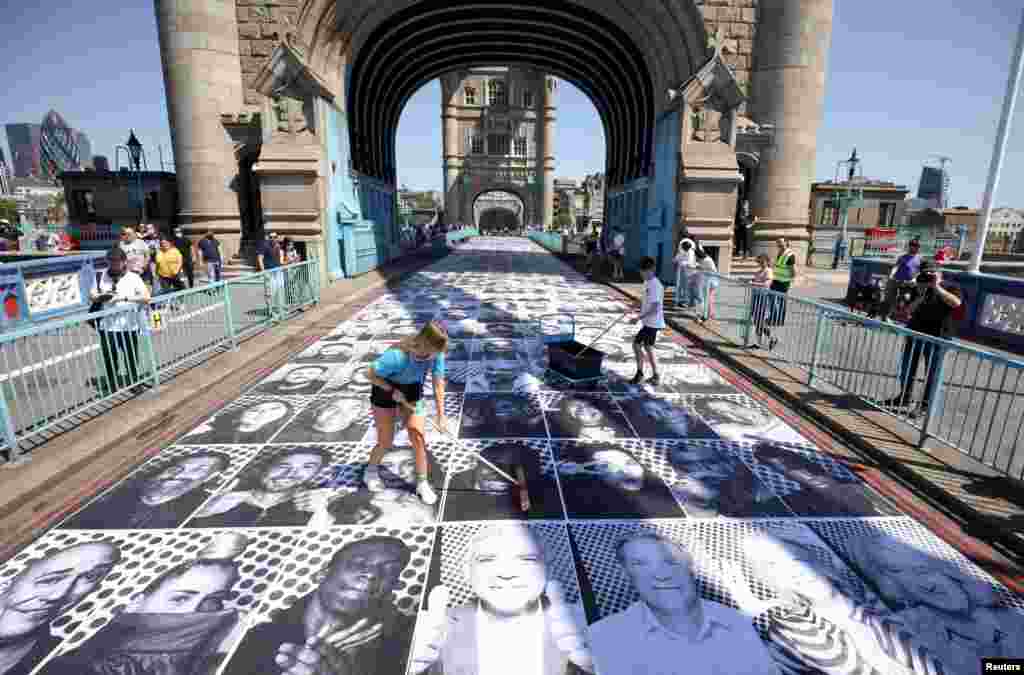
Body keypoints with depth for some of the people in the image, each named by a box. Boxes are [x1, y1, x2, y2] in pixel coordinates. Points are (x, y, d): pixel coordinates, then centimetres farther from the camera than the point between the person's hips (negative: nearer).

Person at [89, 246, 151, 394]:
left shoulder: (134, 278, -6)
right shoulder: (102, 276, 3)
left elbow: (146, 297, -17)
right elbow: (91, 295, 11)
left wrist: (125, 297, -27)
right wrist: (101, 296, -10)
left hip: (129, 326, -2)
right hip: (107, 326, 2)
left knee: (131, 358, 11)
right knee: (109, 358, 10)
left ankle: (134, 382, 30)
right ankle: (111, 384, 29)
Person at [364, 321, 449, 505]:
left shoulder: (436, 354, -25)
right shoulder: (397, 356, -38)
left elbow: (438, 384, -15)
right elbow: (371, 375, -22)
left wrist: (441, 417, -15)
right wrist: (393, 391, -27)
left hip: (411, 390, 4)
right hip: (385, 389, -3)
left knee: (418, 437, -2)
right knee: (386, 442, 4)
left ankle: (422, 483, 15)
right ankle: (371, 469, 36)